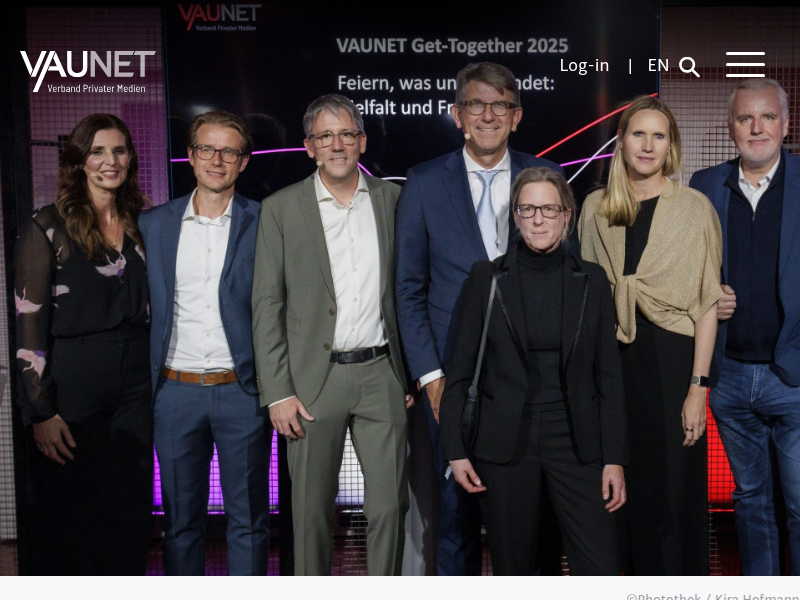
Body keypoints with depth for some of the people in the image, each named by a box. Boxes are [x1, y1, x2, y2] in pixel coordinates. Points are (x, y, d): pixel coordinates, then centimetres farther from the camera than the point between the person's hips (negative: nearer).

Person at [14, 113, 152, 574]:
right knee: (69, 519, 5)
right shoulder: (48, 228, -5)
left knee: (129, 516, 9)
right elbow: (29, 323, -8)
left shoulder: (141, 226, 9)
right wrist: (42, 413, -12)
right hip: (73, 387, -4)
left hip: (133, 385, 4)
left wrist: (157, 384, 7)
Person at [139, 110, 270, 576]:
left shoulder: (264, 223, 0)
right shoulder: (154, 224, 7)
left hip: (242, 391, -2)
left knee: (249, 517, 8)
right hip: (175, 392, 2)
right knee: (181, 519, 13)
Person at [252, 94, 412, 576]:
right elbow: (267, 305, -1)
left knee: (390, 505, 4)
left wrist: (413, 371, 7)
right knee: (313, 510, 8)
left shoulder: (391, 198, 7)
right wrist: (278, 392, -6)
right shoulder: (282, 208, 1)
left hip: (381, 374, 2)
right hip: (314, 379, -1)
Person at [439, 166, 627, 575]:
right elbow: (460, 370, 2)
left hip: (576, 440, 1)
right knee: (513, 570, 9)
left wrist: (614, 459, -1)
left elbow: (608, 376, 4)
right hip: (504, 444, -1)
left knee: (603, 573, -4)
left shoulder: (592, 281, 4)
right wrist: (455, 449, -3)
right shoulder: (485, 278, 0)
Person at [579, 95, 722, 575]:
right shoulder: (596, 208, 8)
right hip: (612, 360, 3)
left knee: (675, 491, 3)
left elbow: (707, 303, -4)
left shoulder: (695, 207, -2)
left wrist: (699, 386, -10)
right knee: (622, 491, 10)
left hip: (671, 361, -3)